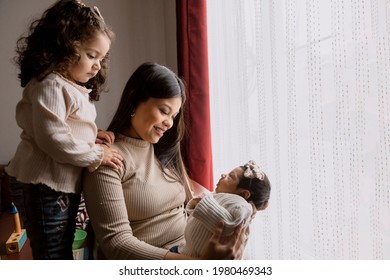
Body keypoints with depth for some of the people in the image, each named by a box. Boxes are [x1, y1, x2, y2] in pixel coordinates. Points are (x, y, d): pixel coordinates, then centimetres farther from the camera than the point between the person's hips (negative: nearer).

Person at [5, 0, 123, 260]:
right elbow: (51, 138, -28)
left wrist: (92, 135, -1)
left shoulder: (74, 88, 13)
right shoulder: (50, 85, -18)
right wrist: (97, 155, -19)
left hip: (65, 186, 10)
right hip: (43, 188, -10)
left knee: (63, 253, 21)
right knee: (53, 257, 0)